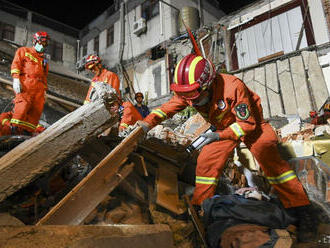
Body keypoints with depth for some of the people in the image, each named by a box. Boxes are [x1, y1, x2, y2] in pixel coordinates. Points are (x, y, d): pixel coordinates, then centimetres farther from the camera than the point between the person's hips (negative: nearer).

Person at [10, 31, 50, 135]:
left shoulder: (43, 59, 33)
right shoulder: (24, 51, 18)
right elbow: (16, 63, 4)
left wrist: (44, 90, 18)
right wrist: (16, 79, -12)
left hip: (39, 87, 5)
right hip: (26, 83, -5)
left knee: (37, 109, -10)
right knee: (23, 104, -22)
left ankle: (27, 131, -12)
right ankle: (15, 128, -22)